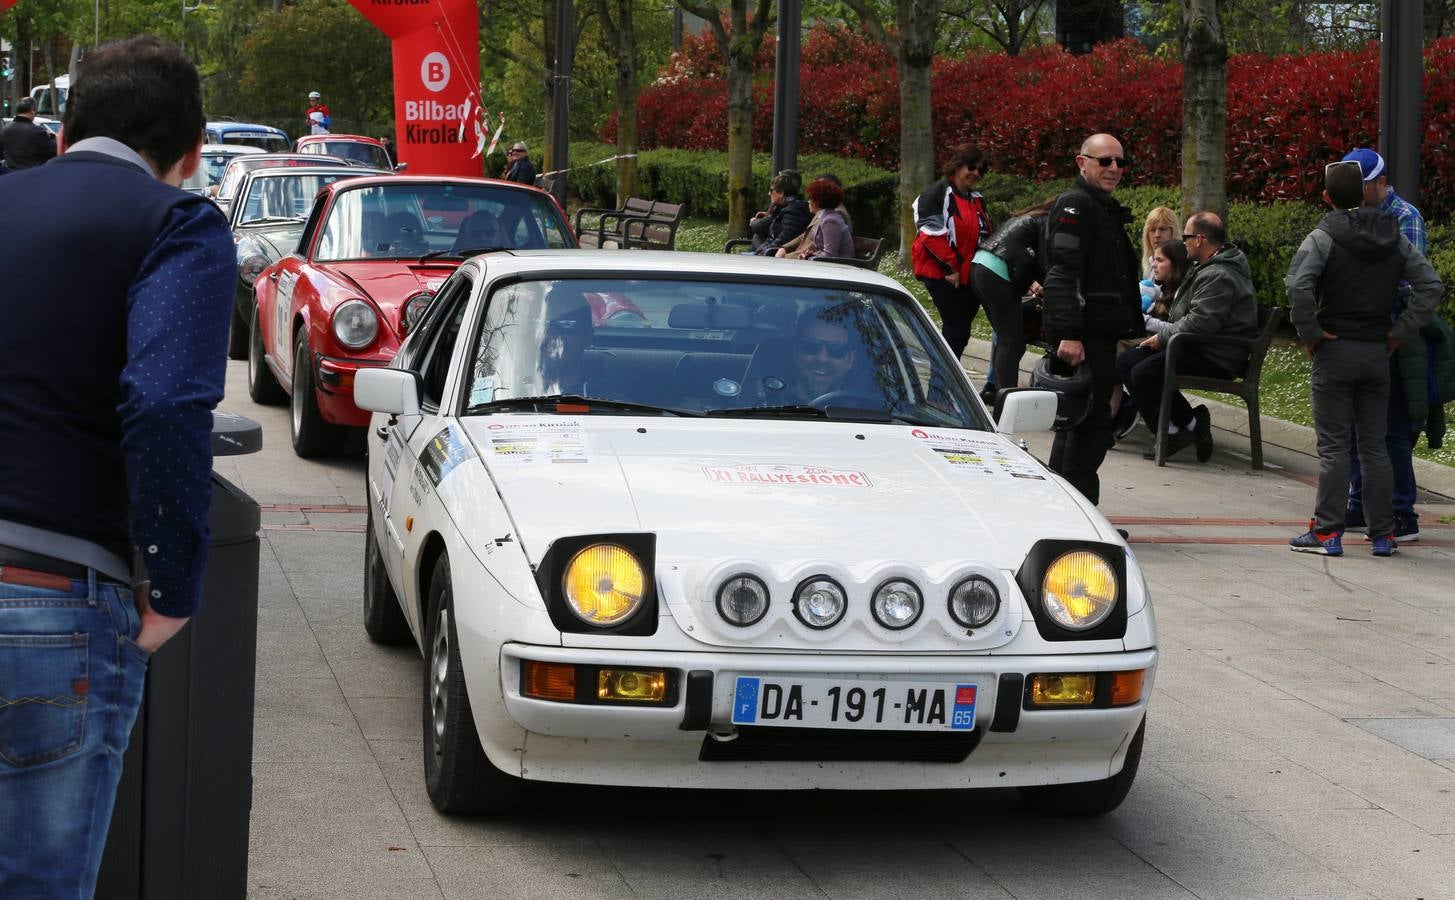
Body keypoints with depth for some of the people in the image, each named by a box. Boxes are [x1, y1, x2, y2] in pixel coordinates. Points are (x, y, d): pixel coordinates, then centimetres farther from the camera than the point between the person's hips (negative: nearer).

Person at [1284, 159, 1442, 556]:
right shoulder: (1394, 238, 6)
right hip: (1377, 353, 4)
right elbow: (1431, 285, 3)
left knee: (1334, 446, 0)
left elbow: (1298, 288, -25)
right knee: (1375, 446, 10)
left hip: (1335, 351, -4)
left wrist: (1310, 332, -13)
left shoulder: (1323, 238, -10)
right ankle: (1383, 534, 12)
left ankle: (1327, 532, 0)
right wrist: (1401, 331, 3)